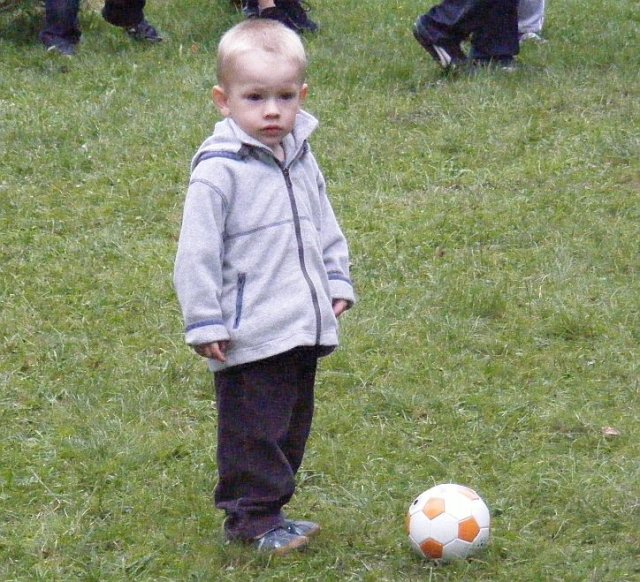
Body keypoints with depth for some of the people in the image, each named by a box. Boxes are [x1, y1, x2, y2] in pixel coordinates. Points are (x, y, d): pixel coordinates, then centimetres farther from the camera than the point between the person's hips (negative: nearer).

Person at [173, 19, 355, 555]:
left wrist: (336, 280, 15)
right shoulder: (219, 170, -15)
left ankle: (270, 510, 27)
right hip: (250, 337, -8)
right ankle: (253, 519, 7)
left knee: (292, 425, 16)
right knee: (254, 428, -3)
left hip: (304, 328, 8)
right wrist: (204, 323, -15)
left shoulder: (301, 159, 9)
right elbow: (196, 251, -14)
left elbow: (324, 226, 23)